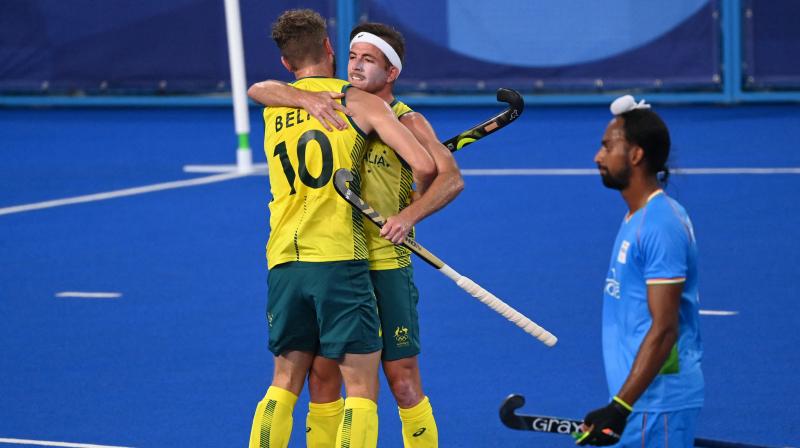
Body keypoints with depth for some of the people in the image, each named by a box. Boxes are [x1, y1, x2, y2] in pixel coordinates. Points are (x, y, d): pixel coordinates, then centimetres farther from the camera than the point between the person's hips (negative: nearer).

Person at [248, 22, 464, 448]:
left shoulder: (407, 122, -5)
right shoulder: (334, 108, 4)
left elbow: (450, 177, -19)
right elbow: (258, 90, -5)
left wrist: (408, 215, -35)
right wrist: (306, 98, -24)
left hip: (385, 265, -3)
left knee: (403, 381, -1)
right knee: (322, 376, 7)